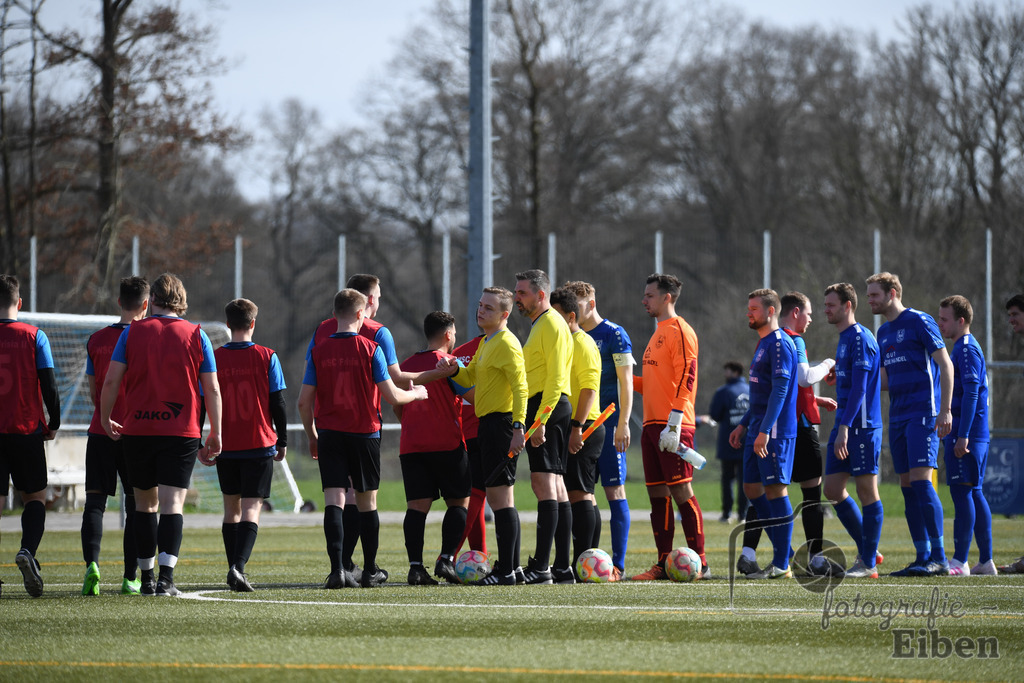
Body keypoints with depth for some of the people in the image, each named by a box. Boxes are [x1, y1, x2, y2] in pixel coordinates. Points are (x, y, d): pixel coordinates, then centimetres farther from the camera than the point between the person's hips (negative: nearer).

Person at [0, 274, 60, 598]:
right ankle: (28, 550, -14)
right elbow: (48, 385, -5)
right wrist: (53, 423, 7)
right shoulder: (34, 336, -3)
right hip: (27, 430, -1)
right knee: (35, 496, 11)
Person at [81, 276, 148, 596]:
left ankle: (92, 563, -20)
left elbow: (93, 392, 9)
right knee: (136, 504, 6)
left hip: (101, 431, 1)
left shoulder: (96, 340, 4)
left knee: (95, 499, 1)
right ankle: (131, 577, 5)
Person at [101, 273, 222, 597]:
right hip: (181, 433, -1)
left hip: (138, 432, 1)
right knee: (172, 503, -5)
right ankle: (166, 578, -20)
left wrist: (106, 420, 13)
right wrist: (215, 434, 9)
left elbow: (111, 381, -1)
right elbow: (212, 389, 1)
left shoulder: (133, 332, 2)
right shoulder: (196, 336, 2)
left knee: (146, 503, 14)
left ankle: (147, 578, 18)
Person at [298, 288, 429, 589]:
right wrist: (416, 394, 13)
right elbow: (392, 395, -8)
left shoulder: (318, 350, 0)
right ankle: (370, 571, 21)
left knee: (334, 499, -4)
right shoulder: (370, 349, -7)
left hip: (329, 433, 1)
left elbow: (304, 401, 0)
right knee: (367, 501, 12)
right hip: (364, 433, -1)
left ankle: (337, 569, -19)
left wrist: (311, 436, 14)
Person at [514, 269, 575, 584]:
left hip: (549, 408, -11)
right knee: (555, 486, 9)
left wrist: (540, 420, -23)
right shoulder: (539, 325, 21)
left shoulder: (552, 325, -11)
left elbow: (556, 378, -18)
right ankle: (563, 567, 9)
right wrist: (535, 419, 20)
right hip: (542, 411, 11)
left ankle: (541, 567, -18)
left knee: (544, 482, -13)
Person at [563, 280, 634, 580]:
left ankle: (618, 564, -8)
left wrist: (622, 424, -16)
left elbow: (626, 382, -8)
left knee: (614, 490, -7)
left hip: (607, 422, -7)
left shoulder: (614, 335, -5)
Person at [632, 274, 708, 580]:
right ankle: (663, 564, 9)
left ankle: (699, 563, -6)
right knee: (657, 493, 7)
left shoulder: (679, 331, -8)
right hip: (652, 425, 9)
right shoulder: (659, 333, 21)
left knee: (681, 491, -9)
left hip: (672, 427, -9)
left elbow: (685, 380, -16)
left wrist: (674, 424, -21)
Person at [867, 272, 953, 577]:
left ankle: (939, 559, -16)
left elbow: (945, 365, -10)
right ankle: (923, 557, 7)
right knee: (908, 486, 5)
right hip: (898, 417, 8)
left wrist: (945, 411, -16)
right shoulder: (883, 332, 17)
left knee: (921, 480, -15)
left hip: (923, 414, -8)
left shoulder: (919, 322, -6)